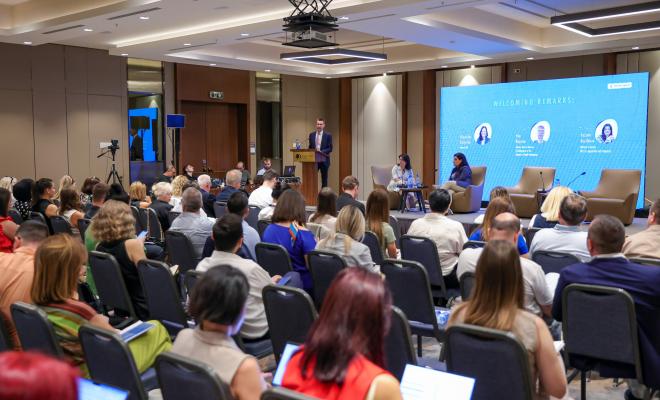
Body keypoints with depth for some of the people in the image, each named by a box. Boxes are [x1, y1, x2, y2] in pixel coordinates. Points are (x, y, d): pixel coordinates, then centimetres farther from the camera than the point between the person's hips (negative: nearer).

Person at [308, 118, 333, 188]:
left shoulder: (328, 135, -2)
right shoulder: (311, 135, 8)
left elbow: (330, 148, -5)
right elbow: (310, 147, 14)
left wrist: (321, 152, -20)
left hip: (324, 160, -2)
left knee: (324, 179, 5)